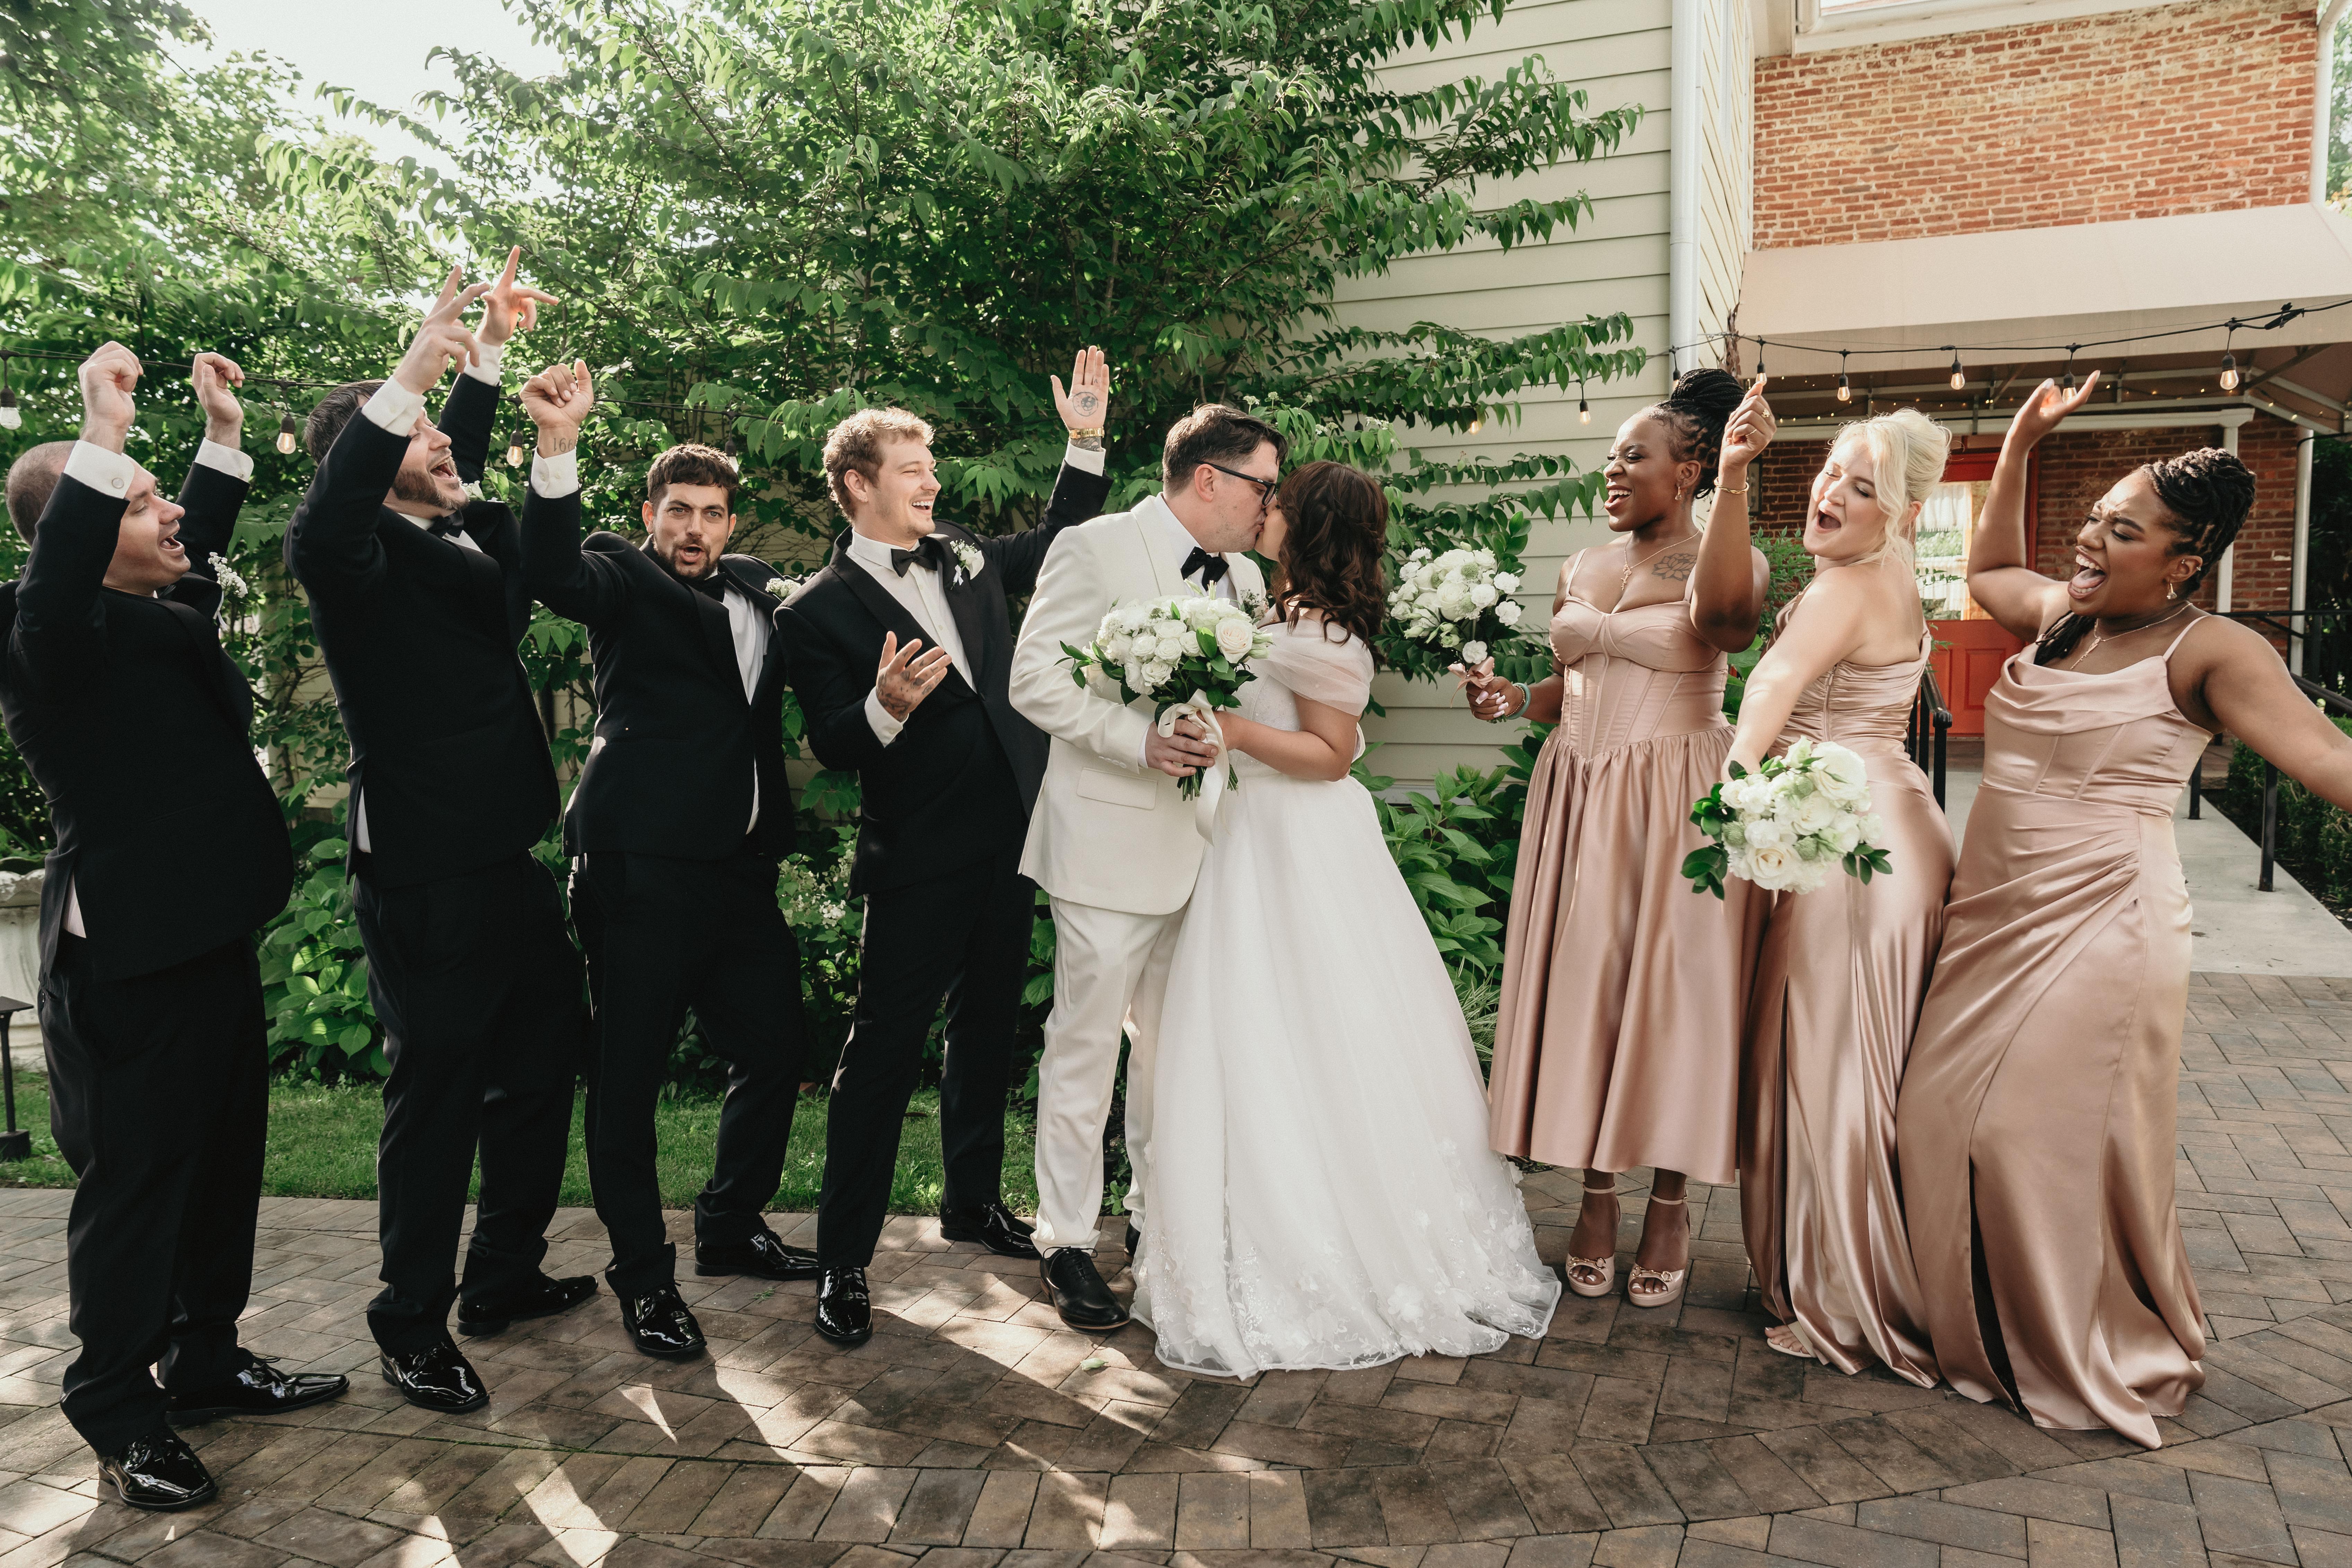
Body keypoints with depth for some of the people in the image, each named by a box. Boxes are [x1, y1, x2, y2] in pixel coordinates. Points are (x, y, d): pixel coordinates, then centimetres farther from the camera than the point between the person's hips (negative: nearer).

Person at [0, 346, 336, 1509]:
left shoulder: (160, 615, 10)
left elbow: (202, 543, 31)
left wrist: (223, 433, 27)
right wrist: (104, 434, -39)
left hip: (212, 938, 9)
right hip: (127, 964, -9)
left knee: (224, 1169, 19)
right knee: (135, 1184, 4)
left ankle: (208, 1362, 35)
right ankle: (119, 1414, 21)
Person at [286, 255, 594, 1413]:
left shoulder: (464, 536, 11)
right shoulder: (362, 559, -12)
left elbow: (457, 451, 32)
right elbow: (318, 535, -37)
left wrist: (488, 351, 29)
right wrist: (410, 373, -36)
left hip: (508, 862, 9)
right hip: (428, 879, -9)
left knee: (540, 1069, 18)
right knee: (437, 1099, 1)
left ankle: (506, 1276, 34)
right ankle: (413, 1328, 17)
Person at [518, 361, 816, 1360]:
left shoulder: (756, 590, 19)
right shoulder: (625, 577, 1)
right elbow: (552, 572, -19)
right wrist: (558, 446, -33)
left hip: (741, 868, 7)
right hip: (643, 867, -6)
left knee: (772, 1053, 15)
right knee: (628, 1075, 1)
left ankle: (731, 1227, 35)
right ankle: (644, 1277, 16)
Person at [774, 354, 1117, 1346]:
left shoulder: (965, 558, 10)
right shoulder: (817, 611, -6)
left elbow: (1059, 544, 26)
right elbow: (832, 747, -10)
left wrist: (1086, 441, 18)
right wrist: (884, 707, -30)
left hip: (1009, 842, 7)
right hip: (918, 862, -6)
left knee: (986, 1029, 19)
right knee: (884, 1050, -2)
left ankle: (973, 1199, 37)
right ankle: (843, 1260, 9)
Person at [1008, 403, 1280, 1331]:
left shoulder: (1244, 578, 13)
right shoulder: (1095, 550, -8)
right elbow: (1035, 680, -13)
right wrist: (1141, 741, -23)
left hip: (1202, 846, 7)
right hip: (1111, 844, -7)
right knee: (1087, 1047, 1)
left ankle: (1159, 1213, 30)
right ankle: (1067, 1243, 14)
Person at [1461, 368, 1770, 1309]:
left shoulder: (1722, 562, -5)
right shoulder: (1580, 570, 13)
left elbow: (1726, 613, -30)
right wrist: (1515, 699, 0)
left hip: (1675, 801, -5)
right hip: (1579, 798, 5)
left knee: (1673, 989, 1)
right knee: (1583, 986, 6)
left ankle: (1671, 1207, 17)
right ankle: (1596, 1195, 21)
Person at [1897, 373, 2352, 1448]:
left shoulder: (2207, 651, -10)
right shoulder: (2060, 615, 8)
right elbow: (1988, 571, 29)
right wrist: (2020, 447, 21)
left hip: (2100, 923, -7)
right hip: (1994, 915, 7)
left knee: (2054, 1139, -2)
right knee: (1945, 1119, 9)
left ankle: (2101, 1361, 24)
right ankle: (1984, 1334, 30)